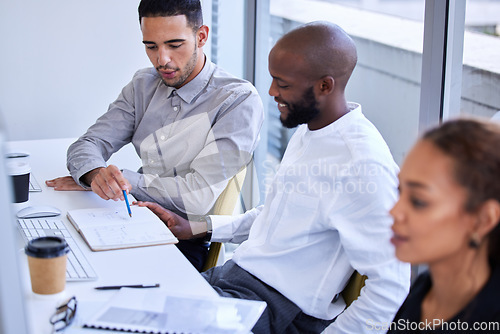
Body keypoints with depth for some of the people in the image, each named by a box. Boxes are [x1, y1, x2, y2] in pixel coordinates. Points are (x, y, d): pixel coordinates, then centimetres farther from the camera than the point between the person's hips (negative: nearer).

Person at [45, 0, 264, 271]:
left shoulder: (240, 101, -12)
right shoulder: (144, 85, 9)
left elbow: (199, 197, -18)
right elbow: (86, 145, 4)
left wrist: (120, 179, -13)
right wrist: (97, 175, -21)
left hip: (187, 242, -6)